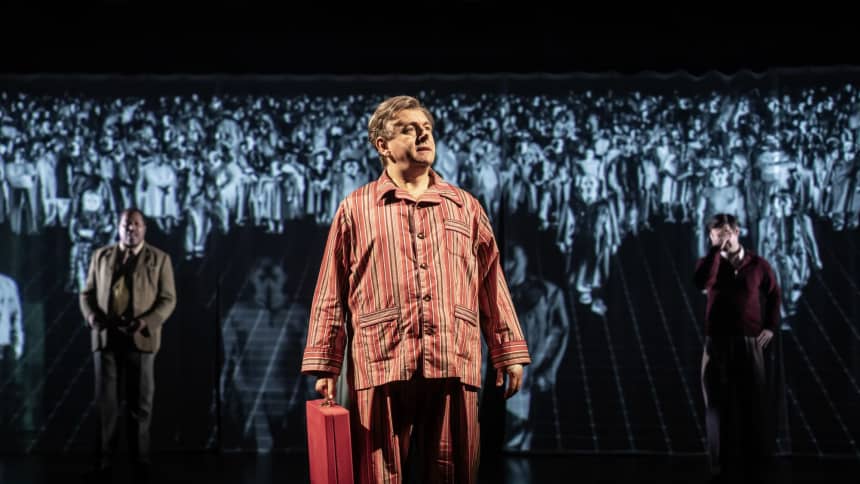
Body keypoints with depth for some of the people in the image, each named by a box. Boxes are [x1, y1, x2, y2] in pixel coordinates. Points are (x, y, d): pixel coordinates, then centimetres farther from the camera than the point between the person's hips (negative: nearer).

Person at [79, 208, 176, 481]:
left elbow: (168, 299, 1)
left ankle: (140, 460, 12)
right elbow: (87, 293, 12)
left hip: (140, 338, -2)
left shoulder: (159, 259, 5)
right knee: (106, 402, 4)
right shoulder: (101, 256, 12)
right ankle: (104, 460, 11)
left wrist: (147, 322, -16)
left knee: (140, 403, 4)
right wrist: (92, 316, -9)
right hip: (105, 337, 2)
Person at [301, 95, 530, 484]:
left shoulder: (466, 207, 16)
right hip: (381, 367, -2)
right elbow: (332, 295, 7)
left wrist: (508, 353, 10)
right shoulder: (355, 209, 9)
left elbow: (492, 286, 15)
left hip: (454, 367, 2)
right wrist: (324, 366, 1)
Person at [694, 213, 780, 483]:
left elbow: (773, 294, 17)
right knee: (719, 404, 5)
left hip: (750, 342, 0)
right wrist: (716, 249, -20)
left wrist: (771, 326, 8)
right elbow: (701, 283, -21)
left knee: (753, 404, 5)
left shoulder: (758, 265, 2)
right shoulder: (710, 263, 2)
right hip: (717, 343, 0)